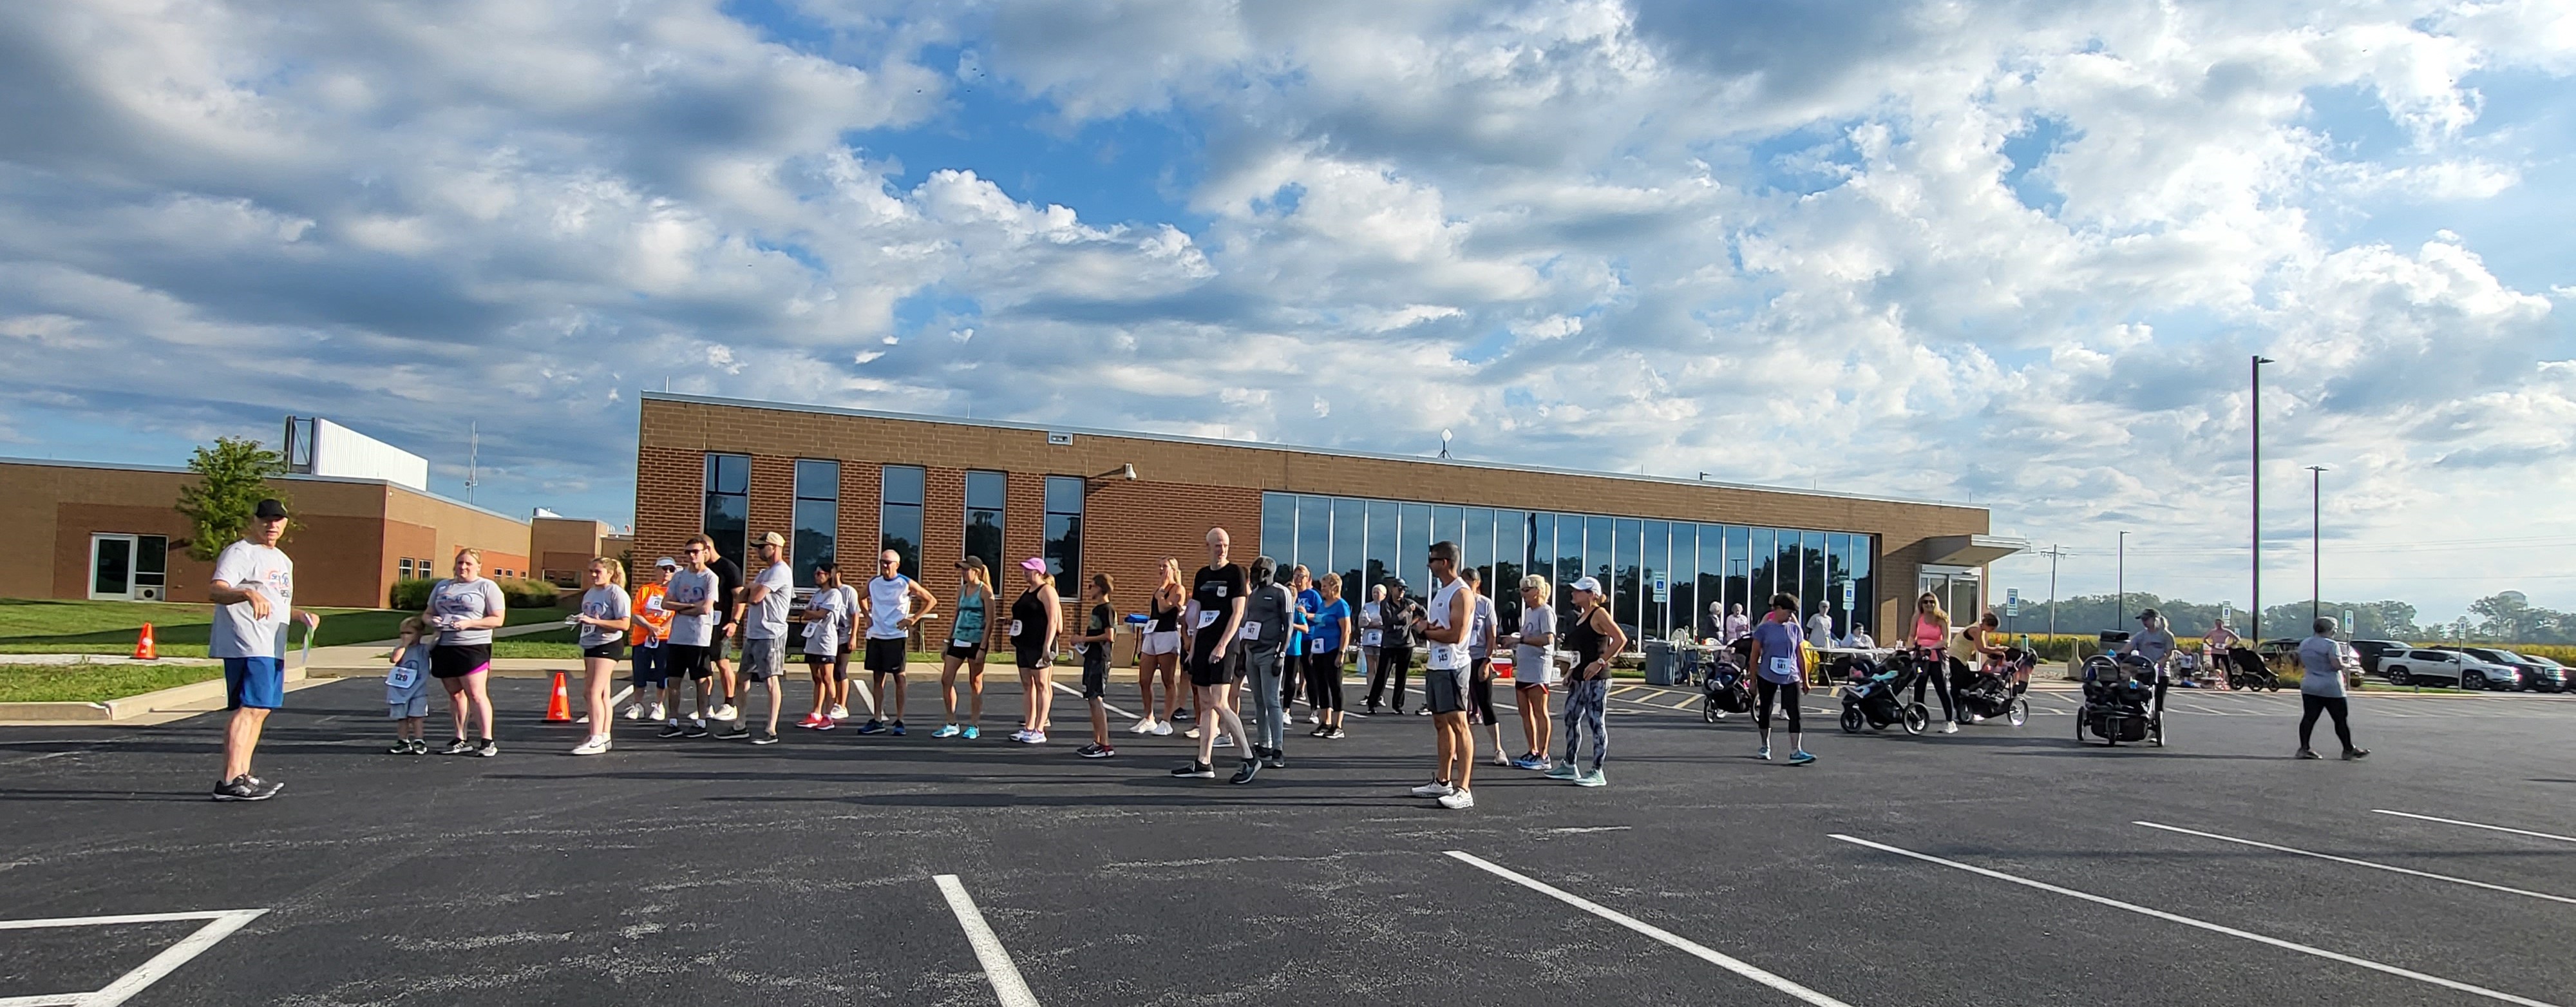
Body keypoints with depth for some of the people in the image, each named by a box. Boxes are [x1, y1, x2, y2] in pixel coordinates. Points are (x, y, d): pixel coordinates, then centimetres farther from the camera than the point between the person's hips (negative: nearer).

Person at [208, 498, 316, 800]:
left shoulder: (284, 561, 22)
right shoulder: (239, 553, -6)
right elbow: (214, 591, -22)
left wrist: (301, 615, 17)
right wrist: (248, 594, -40)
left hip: (272, 647, 10)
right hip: (247, 646, -10)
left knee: (261, 708, 12)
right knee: (249, 708, -15)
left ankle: (243, 775, 20)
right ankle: (229, 782, -17)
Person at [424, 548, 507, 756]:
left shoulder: (487, 587, 2)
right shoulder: (442, 586, 20)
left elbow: (497, 619, -5)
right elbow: (427, 613, 24)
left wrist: (468, 624, -16)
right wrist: (431, 620, -1)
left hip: (473, 647, -6)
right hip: (443, 647, 6)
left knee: (477, 695, -10)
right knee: (455, 694, 9)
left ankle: (488, 742, -9)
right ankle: (460, 740, 16)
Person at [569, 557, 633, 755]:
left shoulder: (616, 593, -11)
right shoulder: (590, 593, 16)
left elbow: (624, 624, -19)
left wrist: (594, 621, -22)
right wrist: (579, 619, 6)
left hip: (608, 646, -9)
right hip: (590, 645, 9)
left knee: (594, 692, -13)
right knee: (601, 694, 12)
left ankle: (596, 740, -13)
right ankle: (604, 737, 19)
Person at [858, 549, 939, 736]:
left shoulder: (906, 584, -6)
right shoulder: (873, 582, 8)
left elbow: (931, 601, -1)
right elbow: (862, 599, 27)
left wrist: (913, 619, -7)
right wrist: (868, 617, 12)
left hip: (897, 636, -5)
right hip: (876, 635, 5)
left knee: (898, 676, -1)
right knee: (878, 677, 8)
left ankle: (899, 721, 3)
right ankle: (877, 720, 13)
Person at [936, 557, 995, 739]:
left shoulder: (985, 591, -8)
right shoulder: (961, 590, 12)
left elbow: (990, 622, -11)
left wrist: (982, 648, -17)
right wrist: (947, 643, 13)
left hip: (976, 641, -7)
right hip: (958, 640, 7)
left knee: (975, 684, 3)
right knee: (946, 680, 1)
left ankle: (974, 726, 12)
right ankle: (951, 725, 11)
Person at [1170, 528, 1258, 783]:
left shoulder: (1235, 573, -4)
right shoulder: (1202, 575, 14)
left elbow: (1238, 612, -10)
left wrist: (1222, 646, -17)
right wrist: (1193, 648, 13)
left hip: (1224, 647, -7)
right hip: (1203, 646, 7)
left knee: (1219, 704, -13)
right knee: (1205, 704, 8)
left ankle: (1250, 760, -6)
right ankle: (1204, 763, 13)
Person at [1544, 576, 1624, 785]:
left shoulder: (1599, 614, -11)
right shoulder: (1581, 617, 15)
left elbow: (1621, 639, -20)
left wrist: (1600, 662, -22)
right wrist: (1571, 671, 14)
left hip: (1596, 679, -10)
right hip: (1579, 678, 10)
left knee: (1596, 723, -4)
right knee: (1571, 719, 12)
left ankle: (1597, 772, 1)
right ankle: (1569, 767, 22)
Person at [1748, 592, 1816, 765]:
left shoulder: (1794, 629, 5)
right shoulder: (1764, 629, -3)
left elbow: (1801, 655, 10)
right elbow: (1755, 656, -1)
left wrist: (1805, 680, 9)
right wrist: (1753, 681, -2)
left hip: (1791, 678, 1)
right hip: (1767, 677, -1)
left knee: (1794, 714, -9)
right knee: (1765, 711, 11)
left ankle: (1796, 752, -13)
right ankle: (1765, 747, 27)